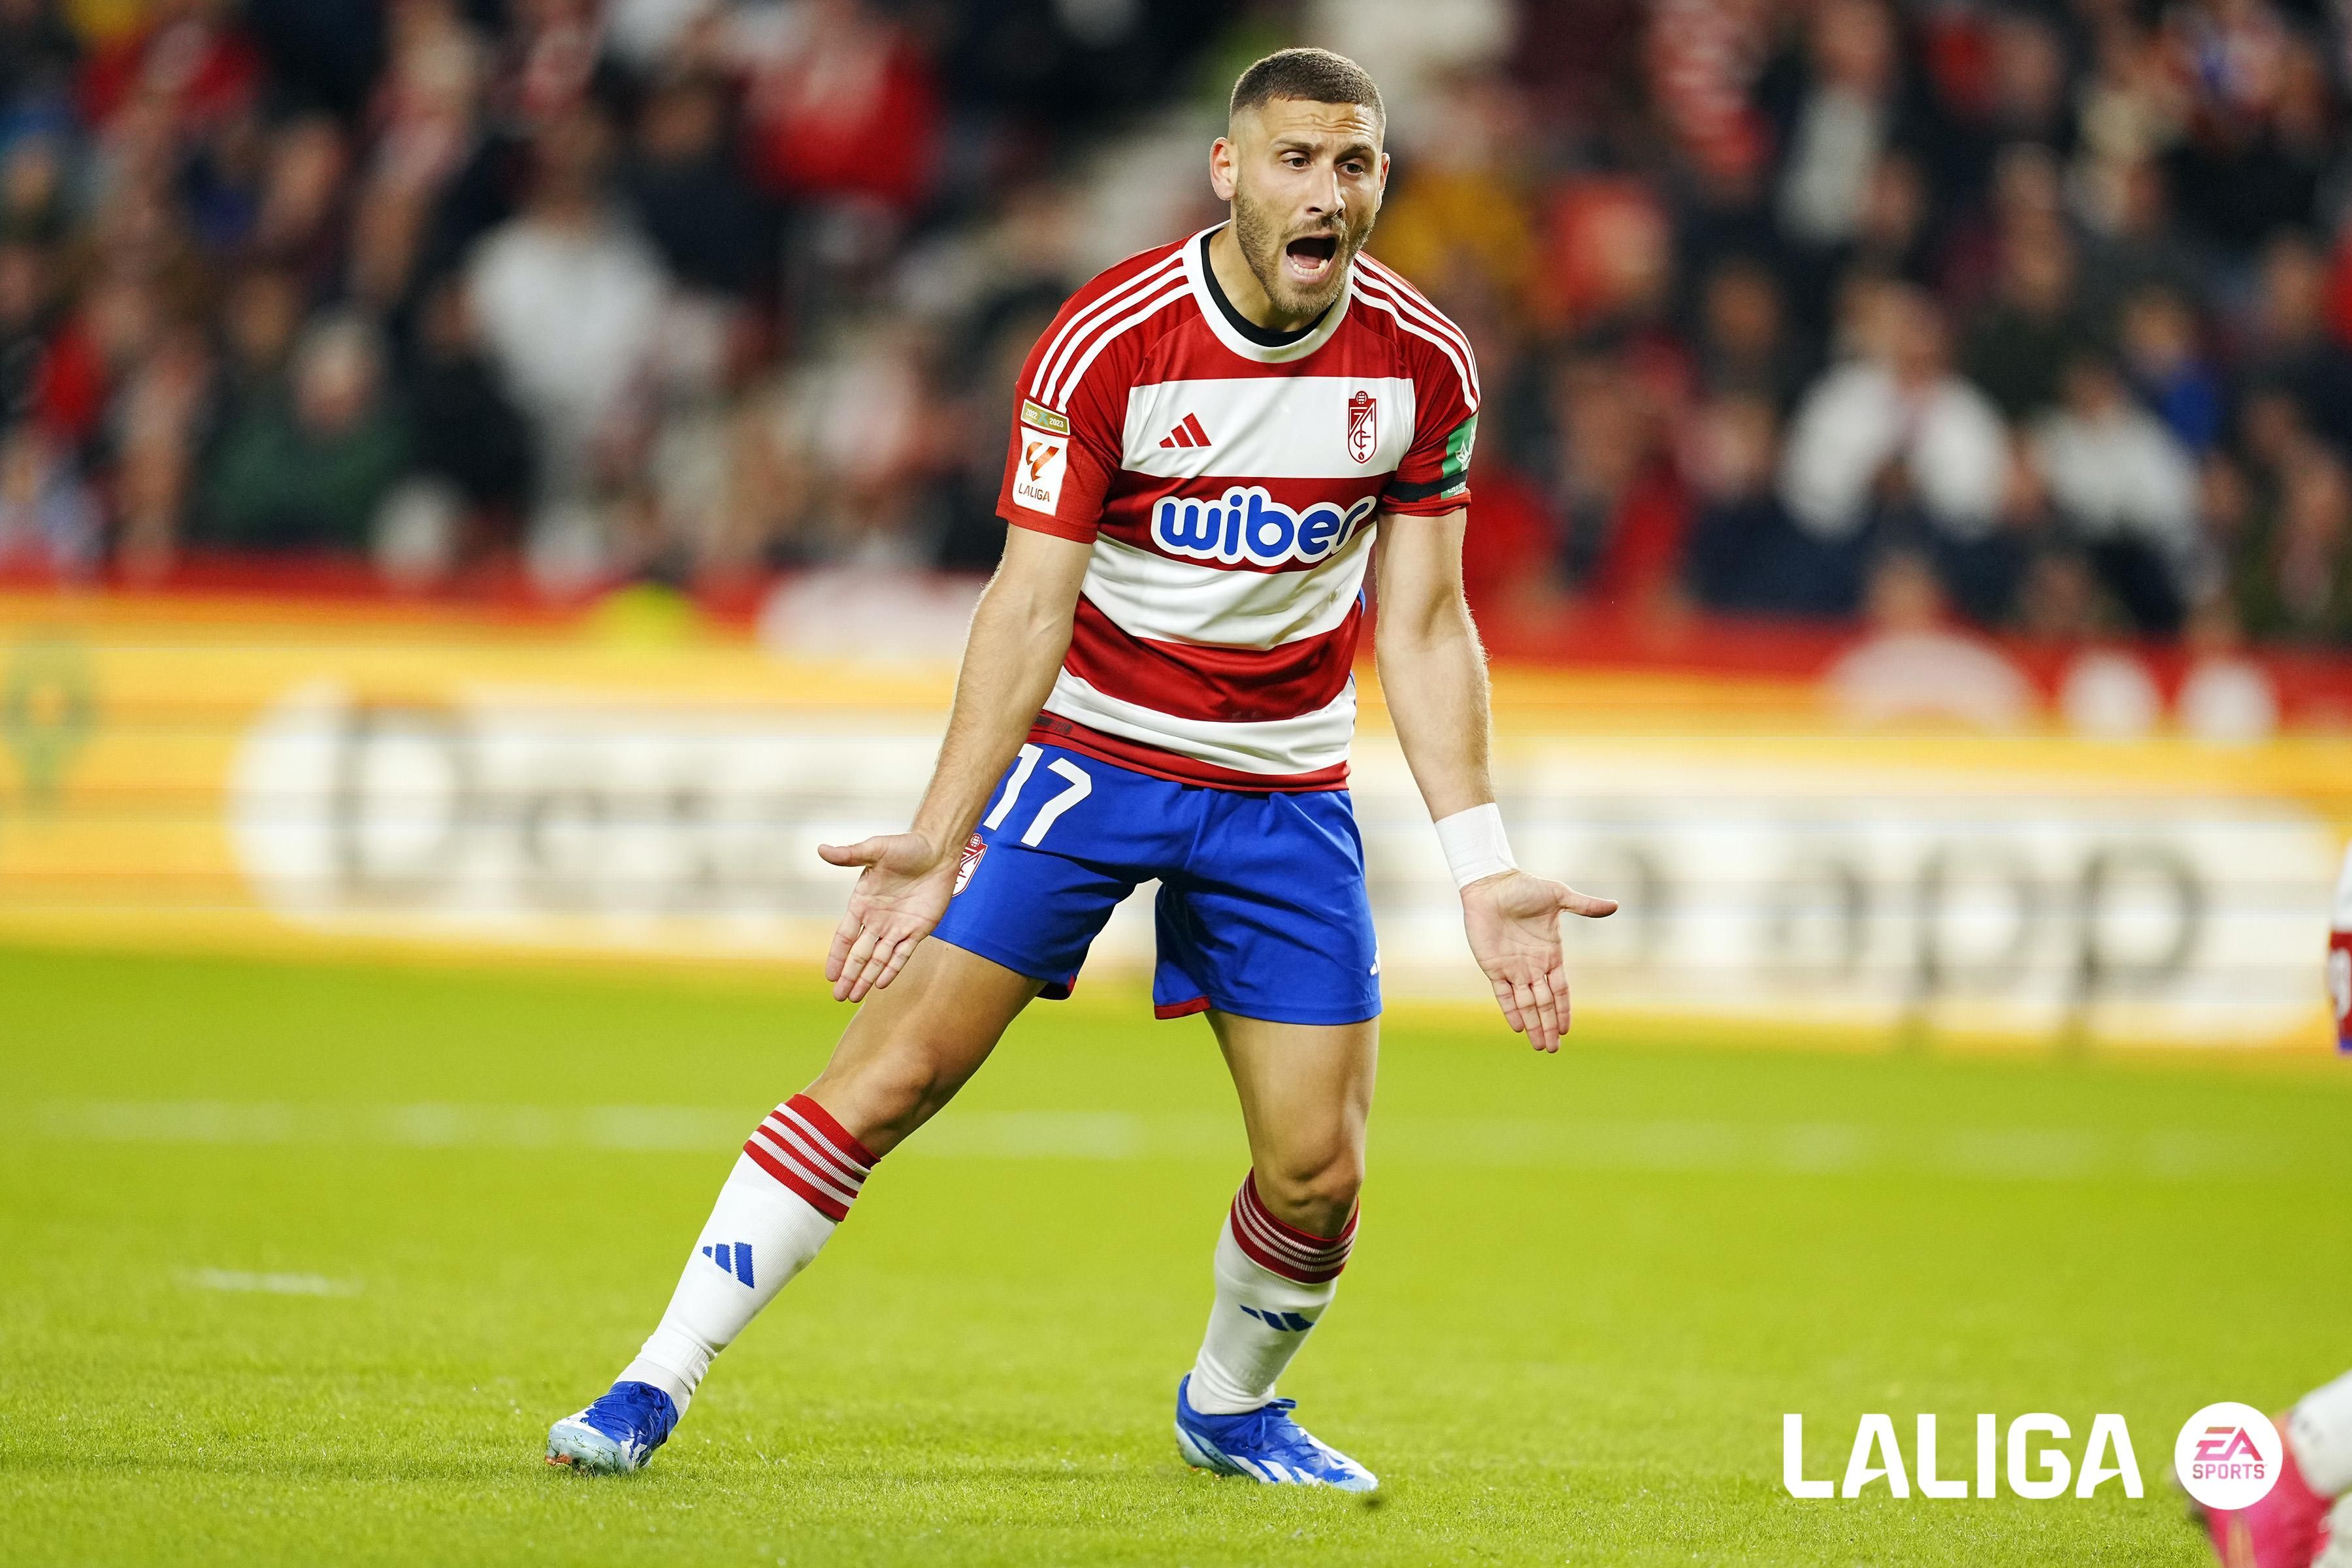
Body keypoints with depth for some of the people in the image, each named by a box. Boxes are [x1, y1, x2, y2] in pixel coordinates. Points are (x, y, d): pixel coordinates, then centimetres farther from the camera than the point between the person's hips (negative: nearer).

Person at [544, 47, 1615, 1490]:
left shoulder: (1423, 365, -7)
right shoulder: (1107, 343, -17)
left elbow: (1425, 628, -1)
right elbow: (1030, 607, -18)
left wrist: (1486, 868, -7)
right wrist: (937, 838, -26)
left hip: (1285, 788, 3)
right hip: (1086, 745, -3)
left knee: (1318, 1172, -2)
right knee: (896, 1069, -13)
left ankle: (1232, 1406, 29)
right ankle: (658, 1383, -5)